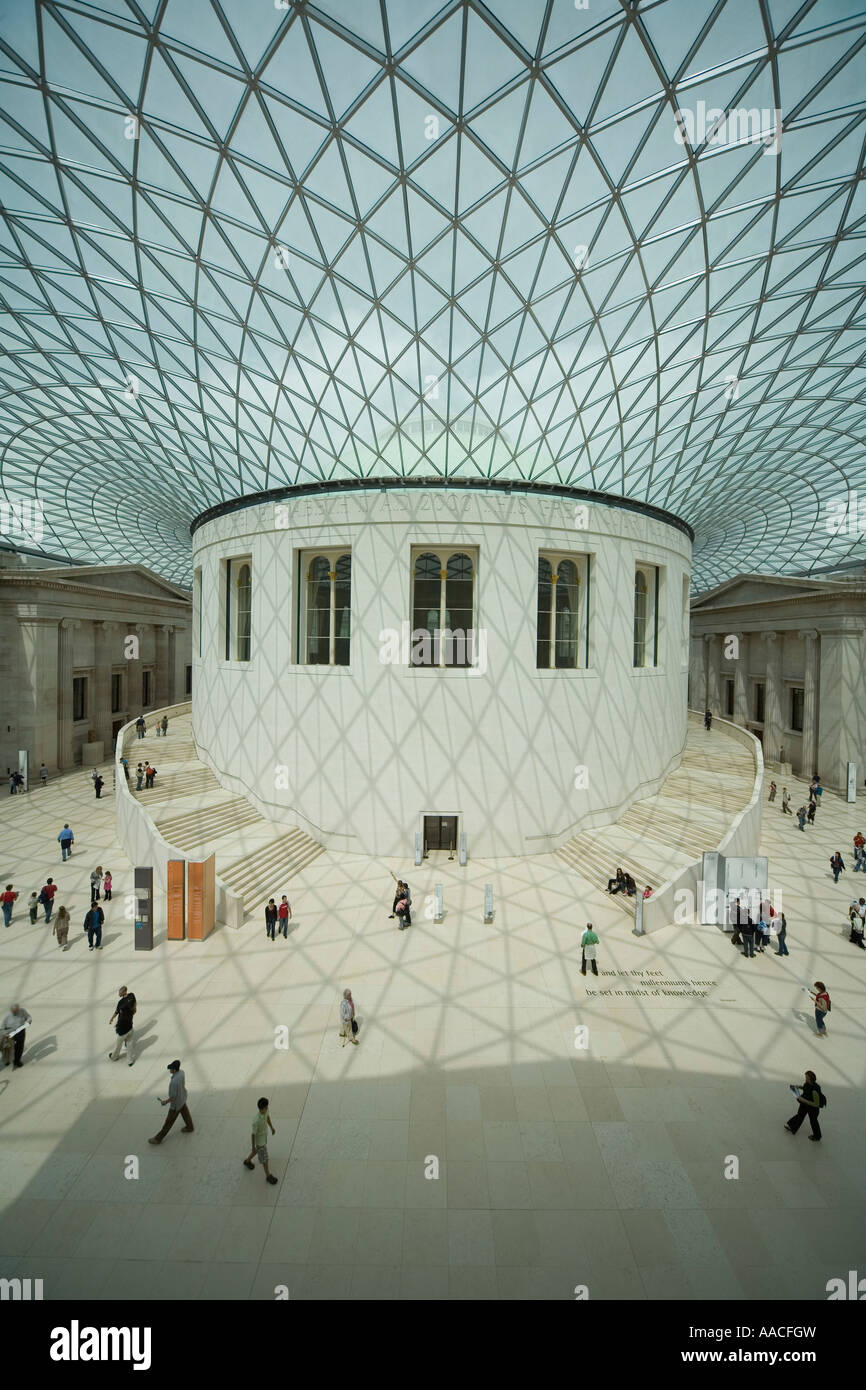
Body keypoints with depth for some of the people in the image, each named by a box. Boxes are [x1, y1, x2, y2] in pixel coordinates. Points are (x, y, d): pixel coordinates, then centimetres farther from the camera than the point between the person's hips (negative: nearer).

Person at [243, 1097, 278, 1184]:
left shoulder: (265, 1111, -22)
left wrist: (271, 1127, 15)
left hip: (265, 1137, 7)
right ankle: (268, 1175, 36)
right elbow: (253, 1134, -26)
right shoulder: (256, 1121, -42)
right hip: (260, 1141, -7)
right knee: (264, 1158, 13)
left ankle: (247, 1161, 58)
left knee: (257, 1150, 33)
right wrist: (253, 1147, -12)